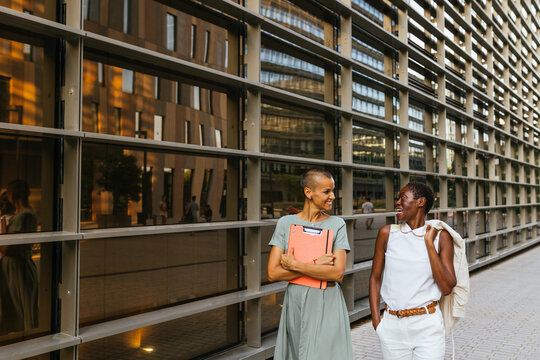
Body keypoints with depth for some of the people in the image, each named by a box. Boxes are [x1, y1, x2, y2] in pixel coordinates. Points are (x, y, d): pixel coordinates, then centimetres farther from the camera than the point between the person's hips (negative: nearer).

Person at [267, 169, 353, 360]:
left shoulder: (337, 224, -1)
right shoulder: (286, 223, 0)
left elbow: (337, 273, -12)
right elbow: (273, 273, -7)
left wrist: (295, 265, -14)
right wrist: (315, 265, -13)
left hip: (327, 304, -1)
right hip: (295, 301, 1)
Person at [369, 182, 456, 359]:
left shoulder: (440, 237, -3)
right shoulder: (387, 233, -1)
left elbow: (447, 288, -8)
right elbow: (375, 277, 5)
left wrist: (429, 243, -12)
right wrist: (376, 320, -2)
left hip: (427, 325, -1)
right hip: (392, 325, 1)